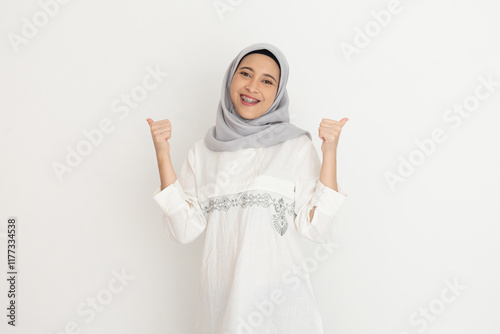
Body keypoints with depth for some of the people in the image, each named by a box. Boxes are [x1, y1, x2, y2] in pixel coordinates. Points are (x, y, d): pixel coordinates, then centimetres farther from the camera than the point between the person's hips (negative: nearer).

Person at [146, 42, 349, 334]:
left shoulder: (298, 146, -4)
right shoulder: (204, 151, 3)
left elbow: (318, 229, -10)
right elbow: (185, 229, -5)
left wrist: (330, 153, -15)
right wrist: (163, 155, -8)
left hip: (281, 299, -2)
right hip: (221, 299, 2)